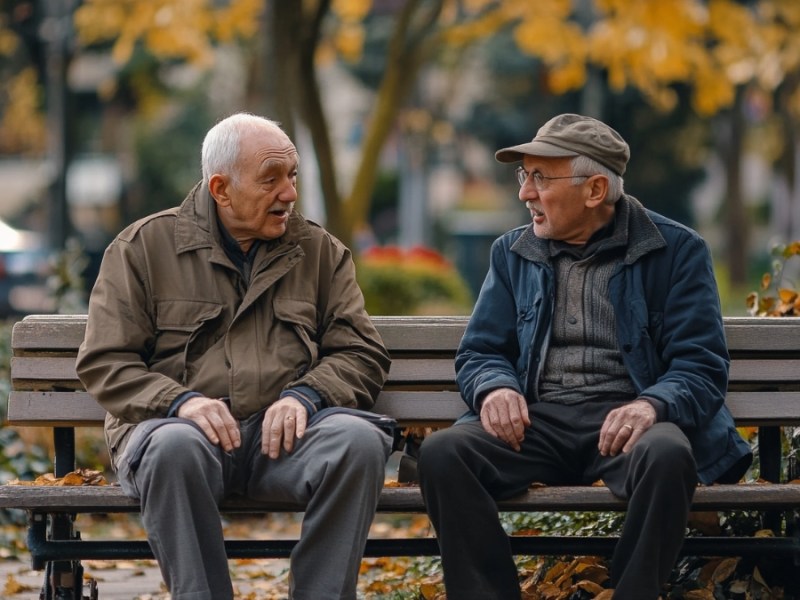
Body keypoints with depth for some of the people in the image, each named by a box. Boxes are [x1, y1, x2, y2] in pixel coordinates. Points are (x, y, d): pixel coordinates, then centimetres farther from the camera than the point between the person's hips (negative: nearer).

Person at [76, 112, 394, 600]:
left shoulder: (321, 251, 17)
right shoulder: (144, 247, 10)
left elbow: (363, 355, 11)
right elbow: (105, 362, 4)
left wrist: (306, 395, -10)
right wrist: (180, 401, -14)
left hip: (282, 432, 2)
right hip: (176, 423, -2)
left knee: (360, 440, -30)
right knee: (176, 447, -38)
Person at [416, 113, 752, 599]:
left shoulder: (676, 250, 4)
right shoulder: (513, 254, 16)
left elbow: (702, 364, -2)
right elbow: (479, 353, 16)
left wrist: (651, 404, -25)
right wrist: (495, 387, -10)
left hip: (626, 419, -3)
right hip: (539, 420, 3)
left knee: (666, 456, -38)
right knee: (443, 453, -27)